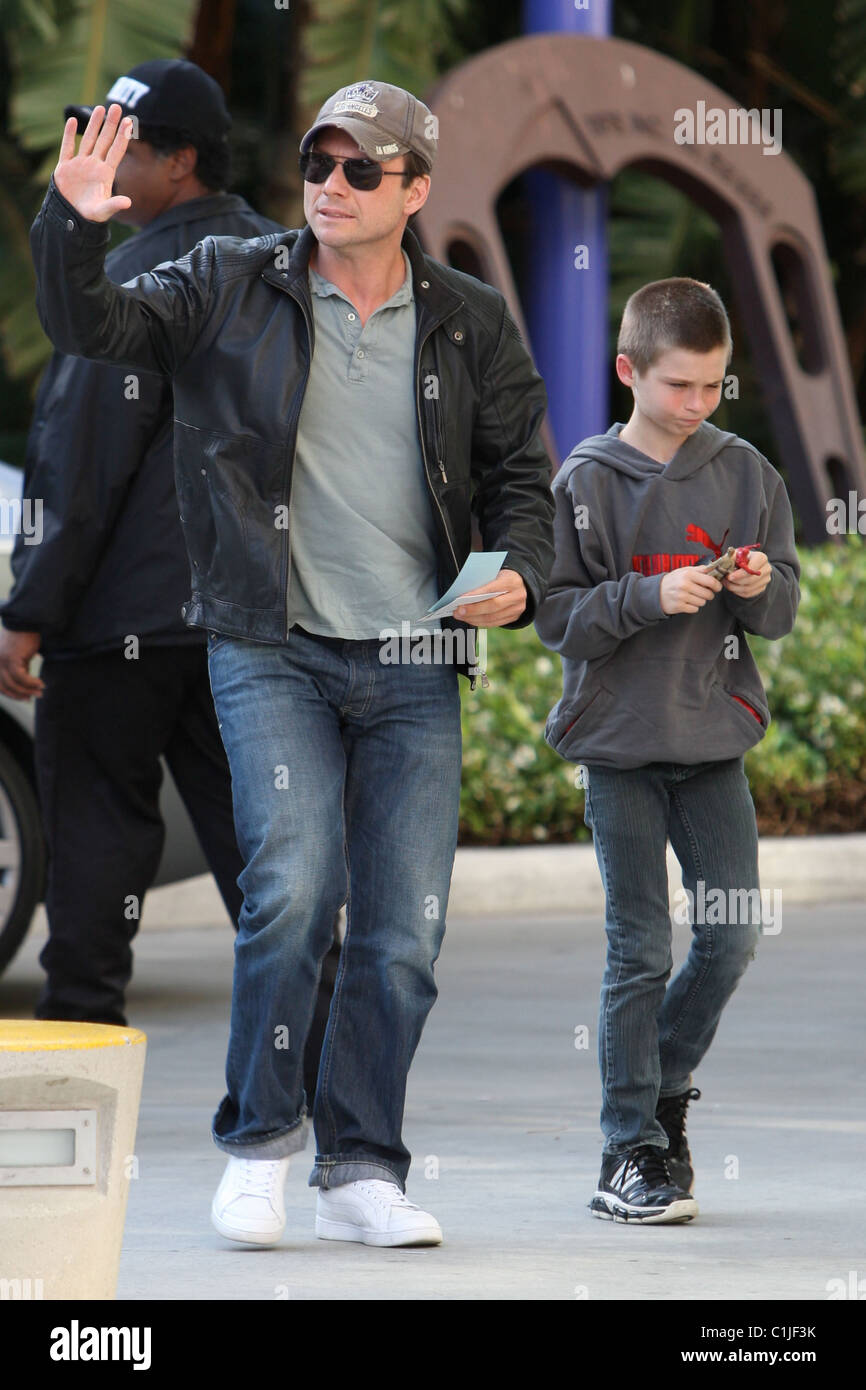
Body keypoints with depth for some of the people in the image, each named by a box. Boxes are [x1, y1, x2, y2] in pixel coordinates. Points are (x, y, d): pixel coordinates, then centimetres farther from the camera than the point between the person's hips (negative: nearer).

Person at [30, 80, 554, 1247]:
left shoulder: (471, 323, 8)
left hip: (415, 668, 3)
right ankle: (258, 1142, -2)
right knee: (293, 886, -19)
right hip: (274, 654, -3)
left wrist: (519, 575, -6)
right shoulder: (231, 288, 3)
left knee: (405, 932, 0)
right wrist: (73, 228, -22)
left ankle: (362, 1172, 12)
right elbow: (91, 325, -3)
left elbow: (518, 476, 13)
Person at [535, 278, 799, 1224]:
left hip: (714, 738, 3)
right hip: (619, 742, -3)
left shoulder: (744, 472, 5)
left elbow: (784, 610, 9)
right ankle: (632, 1153, 4)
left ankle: (663, 1086, 26)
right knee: (639, 949, -3)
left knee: (731, 937, 1)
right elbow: (556, 615, -7)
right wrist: (651, 597, -20)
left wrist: (763, 587, -13)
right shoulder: (588, 480, -4)